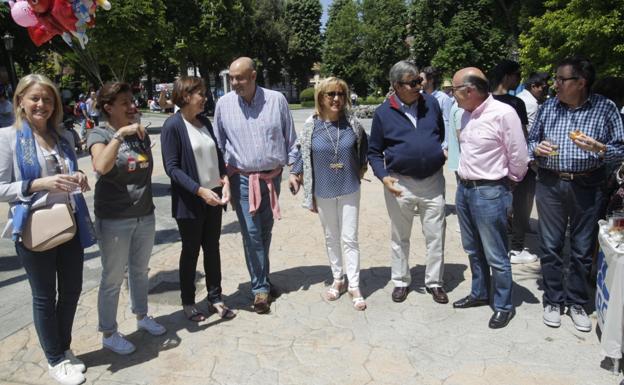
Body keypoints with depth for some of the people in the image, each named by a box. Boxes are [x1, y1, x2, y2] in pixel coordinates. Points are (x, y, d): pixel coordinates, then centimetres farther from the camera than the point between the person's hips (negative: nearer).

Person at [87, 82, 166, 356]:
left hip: (144, 214, 6)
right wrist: (120, 134, -33)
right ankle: (108, 333, 23)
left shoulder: (140, 132, 5)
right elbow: (101, 166, -32)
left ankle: (142, 316, 40)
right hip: (114, 219, -5)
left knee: (140, 270, 21)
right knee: (113, 279, 7)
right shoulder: (100, 134, -11)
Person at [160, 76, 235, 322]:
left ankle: (215, 297, 27)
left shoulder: (204, 122, 7)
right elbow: (172, 167, -16)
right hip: (189, 201, -5)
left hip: (214, 196, 6)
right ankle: (188, 301, 26)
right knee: (191, 250, 8)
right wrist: (200, 190, -24)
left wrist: (225, 178, -5)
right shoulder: (173, 126, -12)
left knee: (212, 248, 13)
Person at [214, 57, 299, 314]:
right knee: (251, 234, -4)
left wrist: (294, 170, 3)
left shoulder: (276, 100, -4)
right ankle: (260, 288, 9)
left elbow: (290, 138, 3)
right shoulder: (224, 104, -4)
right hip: (242, 178, -1)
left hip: (272, 176, 1)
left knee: (265, 232, 13)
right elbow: (219, 145, 4)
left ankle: (262, 279, 32)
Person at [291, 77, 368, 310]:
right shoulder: (311, 126, -8)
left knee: (349, 238, 2)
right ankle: (338, 280, 31)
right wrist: (308, 196, -2)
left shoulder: (352, 123, -7)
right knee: (331, 238, 14)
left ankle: (354, 286, 13)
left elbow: (363, 145, 15)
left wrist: (362, 166, 10)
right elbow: (304, 157, -3)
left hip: (349, 190, -1)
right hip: (323, 193, 1)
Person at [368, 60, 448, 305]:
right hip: (400, 184, -1)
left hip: (433, 180, 2)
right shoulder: (383, 113, -4)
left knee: (435, 235, 8)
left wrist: (443, 150, 4)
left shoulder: (431, 103, 3)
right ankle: (401, 281, 29)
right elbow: (374, 152, 1)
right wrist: (384, 177, -13)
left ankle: (434, 282, 24)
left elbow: (442, 134, 20)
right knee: (400, 237, 12)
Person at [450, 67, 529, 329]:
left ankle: (503, 306, 22)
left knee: (495, 255, 4)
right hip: (464, 189, 8)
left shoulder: (503, 113, -18)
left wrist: (507, 181, 3)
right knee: (473, 249, 20)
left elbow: (519, 156, -11)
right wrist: (464, 182, 14)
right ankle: (479, 293, 38)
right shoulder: (466, 114, 6)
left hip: (489, 192, -8)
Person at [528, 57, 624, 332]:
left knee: (582, 249, 8)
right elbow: (531, 140, 14)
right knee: (551, 246, 8)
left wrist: (599, 148, -21)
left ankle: (576, 302, 26)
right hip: (550, 185, 2)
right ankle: (553, 300, 24)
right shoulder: (548, 106, 5)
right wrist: (536, 148, -9)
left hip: (587, 187, -1)